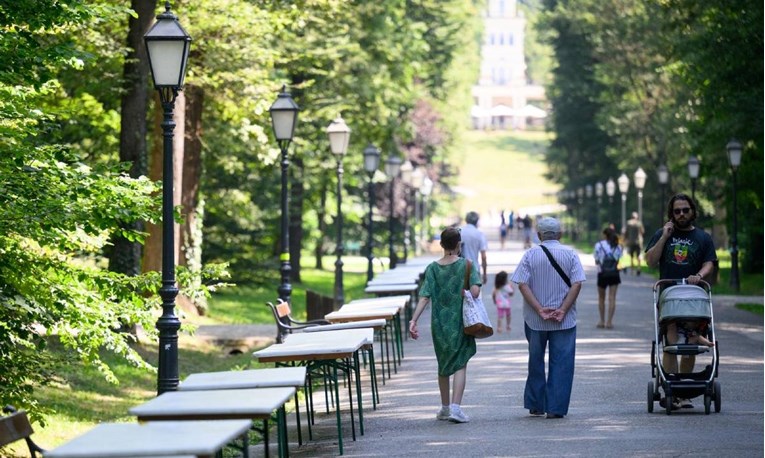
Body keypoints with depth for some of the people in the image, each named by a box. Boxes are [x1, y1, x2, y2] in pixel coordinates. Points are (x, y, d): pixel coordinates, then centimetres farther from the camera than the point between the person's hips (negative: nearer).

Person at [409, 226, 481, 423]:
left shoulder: (433, 268, -1)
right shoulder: (466, 265, -7)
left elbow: (424, 297, -10)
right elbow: (475, 291, -19)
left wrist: (414, 320, -13)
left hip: (439, 324, 3)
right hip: (460, 323, -3)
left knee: (443, 365, 17)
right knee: (460, 365, 2)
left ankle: (445, 408, 27)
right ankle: (455, 407, -13)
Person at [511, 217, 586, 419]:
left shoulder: (530, 254, 1)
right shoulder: (570, 254, 0)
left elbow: (522, 284, -8)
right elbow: (577, 284, -9)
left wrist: (539, 309, -11)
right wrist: (562, 310, -11)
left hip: (534, 320, 1)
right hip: (564, 320, -1)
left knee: (536, 362, 15)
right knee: (561, 363, 3)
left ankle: (535, 405, 22)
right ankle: (556, 408, -2)